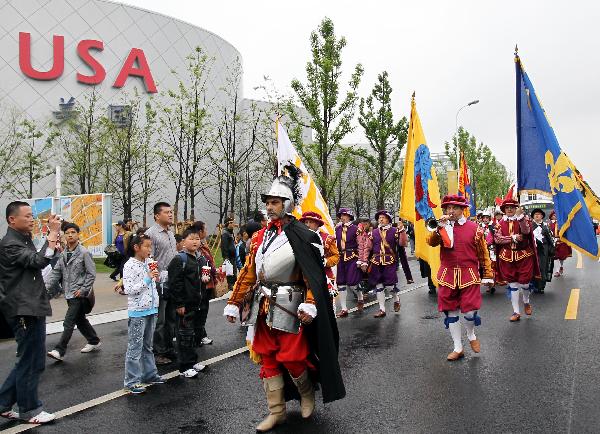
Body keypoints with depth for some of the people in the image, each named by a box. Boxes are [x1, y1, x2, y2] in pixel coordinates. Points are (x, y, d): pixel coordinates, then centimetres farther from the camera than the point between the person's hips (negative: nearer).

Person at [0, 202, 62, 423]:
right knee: (32, 362, 0)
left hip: (31, 308, 10)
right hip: (25, 311, -10)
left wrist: (53, 235, 8)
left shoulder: (24, 239, 16)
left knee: (28, 360, 17)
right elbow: (39, 261, -25)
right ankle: (29, 410, 14)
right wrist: (53, 233, -21)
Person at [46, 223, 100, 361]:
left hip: (79, 294, -7)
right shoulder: (64, 254, 9)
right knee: (80, 319, 16)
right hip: (69, 293, 7)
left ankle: (59, 351, -2)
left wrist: (83, 289, -15)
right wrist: (46, 286, -4)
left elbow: (91, 273, -11)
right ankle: (94, 341, 30)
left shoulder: (84, 252, -11)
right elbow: (56, 272, 9)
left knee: (69, 322, -7)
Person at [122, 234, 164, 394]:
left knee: (148, 345, 18)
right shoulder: (130, 266, -14)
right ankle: (131, 382, 9)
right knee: (135, 348, 0)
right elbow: (128, 290, -20)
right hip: (137, 312, -7)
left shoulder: (148, 263, 8)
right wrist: (147, 279, -22)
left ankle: (149, 374, 29)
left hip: (151, 310, 7)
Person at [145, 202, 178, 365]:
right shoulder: (151, 233, -11)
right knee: (159, 320, 0)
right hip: (160, 283, -8)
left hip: (173, 282, 8)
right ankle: (158, 353, 11)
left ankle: (169, 349, 27)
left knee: (171, 318, 15)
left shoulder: (171, 234, 16)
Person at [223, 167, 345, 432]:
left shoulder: (300, 235, -10)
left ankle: (307, 394, 33)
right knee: (267, 358, 11)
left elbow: (313, 274, -15)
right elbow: (248, 272, 10)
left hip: (287, 306, -6)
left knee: (291, 357, 2)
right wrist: (234, 303, 8)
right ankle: (276, 412, 25)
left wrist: (309, 305, -27)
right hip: (263, 307, 6)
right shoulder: (261, 236, 9)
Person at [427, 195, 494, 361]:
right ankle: (458, 348, 20)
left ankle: (471, 335, 26)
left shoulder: (474, 228, 1)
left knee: (470, 311, -8)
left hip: (469, 276, -2)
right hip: (448, 276, 2)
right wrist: (440, 226, -23)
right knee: (451, 311, 7)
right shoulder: (441, 227, 6)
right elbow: (431, 242, -11)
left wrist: (487, 275, 3)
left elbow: (483, 253, 4)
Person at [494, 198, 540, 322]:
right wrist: (513, 238, -15)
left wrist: (520, 216, -31)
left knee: (524, 283, 1)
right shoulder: (501, 223, 5)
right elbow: (497, 239, -6)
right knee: (512, 284, 5)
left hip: (523, 255, -2)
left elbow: (526, 231, -21)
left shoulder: (524, 218, 0)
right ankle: (516, 312, 13)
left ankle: (526, 302, 34)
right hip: (507, 257, 2)